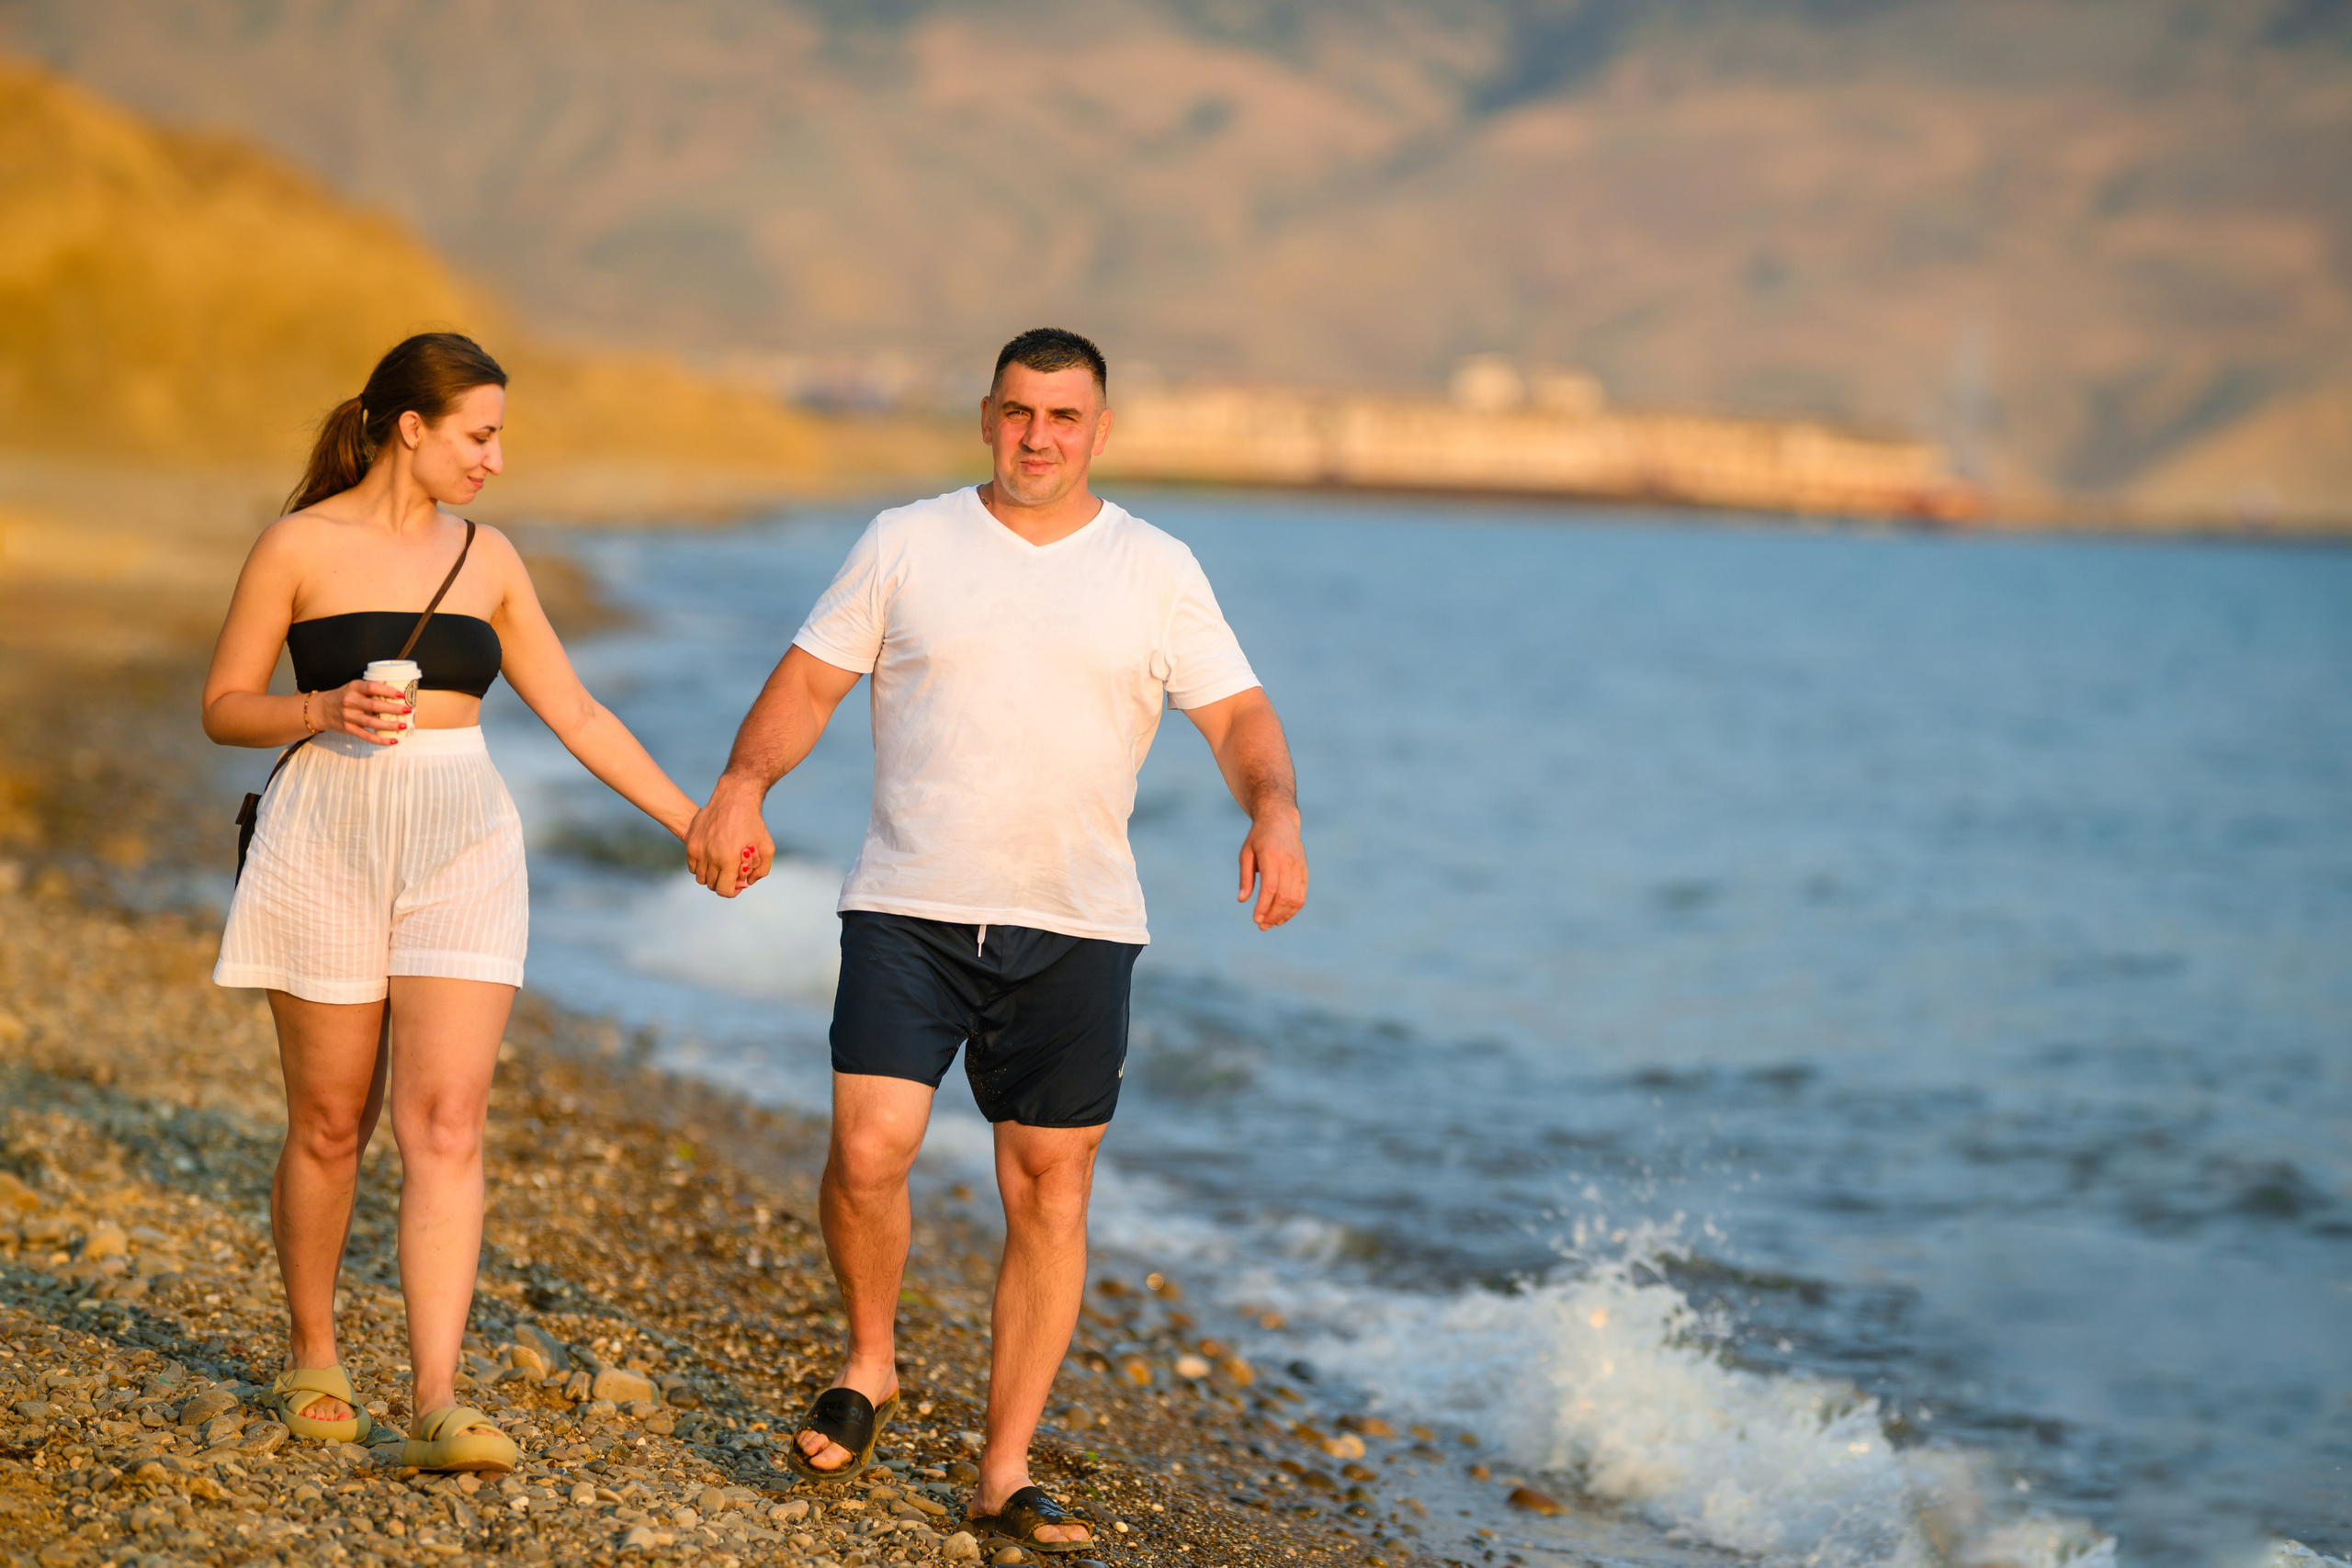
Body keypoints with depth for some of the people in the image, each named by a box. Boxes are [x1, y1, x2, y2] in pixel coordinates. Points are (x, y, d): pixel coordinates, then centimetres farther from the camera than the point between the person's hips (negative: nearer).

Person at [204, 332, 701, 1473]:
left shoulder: (486, 558, 12)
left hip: (460, 844, 3)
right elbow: (224, 707, 3)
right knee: (330, 1122, 6)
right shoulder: (303, 545, -1)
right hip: (329, 838, -3)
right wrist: (325, 711, -16)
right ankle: (311, 1358, 28)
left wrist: (691, 820, 13)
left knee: (446, 1124, -9)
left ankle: (435, 1403, -13)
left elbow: (576, 715, 16)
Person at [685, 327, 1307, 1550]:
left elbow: (1239, 716, 2)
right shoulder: (905, 544, 6)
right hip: (909, 909, -1)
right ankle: (869, 1363, 14)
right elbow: (808, 681, 4)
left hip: (1077, 929, 1)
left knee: (1049, 1191, 2)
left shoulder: (1158, 571, 6)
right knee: (867, 1151, -15)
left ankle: (1006, 1473, 12)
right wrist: (743, 785, -14)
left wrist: (1274, 810, -18)